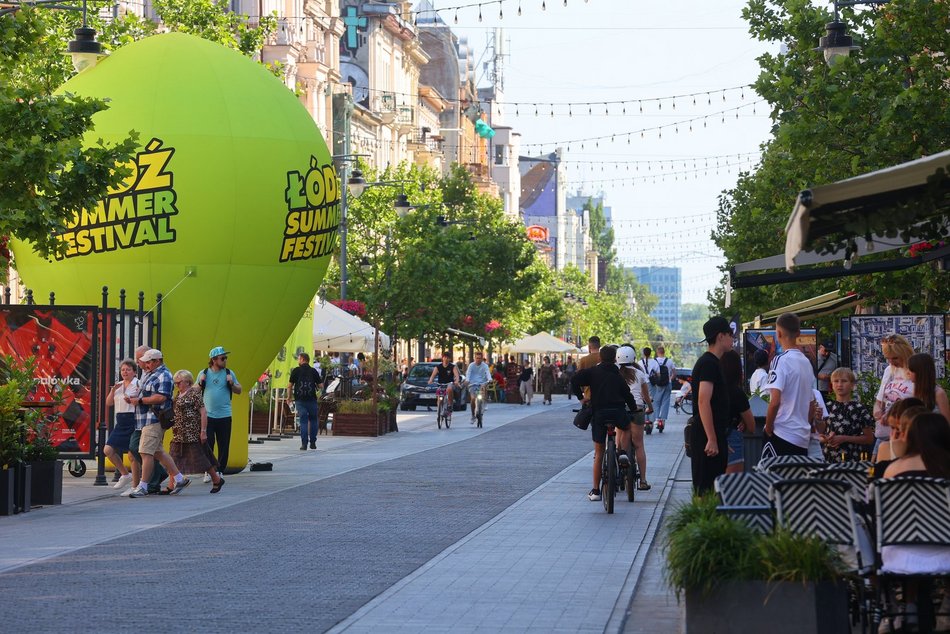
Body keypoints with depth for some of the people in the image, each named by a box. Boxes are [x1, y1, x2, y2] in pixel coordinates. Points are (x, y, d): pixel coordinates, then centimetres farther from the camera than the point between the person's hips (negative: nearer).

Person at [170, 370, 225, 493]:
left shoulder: (194, 393, -10)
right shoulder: (178, 395, 15)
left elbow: (203, 412, -14)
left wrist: (203, 431, -18)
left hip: (193, 434, -9)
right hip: (179, 434, 9)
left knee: (200, 458, -2)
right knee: (174, 459, 2)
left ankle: (217, 480, 13)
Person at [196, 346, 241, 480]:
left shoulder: (229, 373, 5)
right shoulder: (203, 373, 5)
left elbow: (239, 390, 10)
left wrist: (231, 384, -8)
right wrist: (200, 383, -8)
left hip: (224, 416, 1)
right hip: (207, 415, -1)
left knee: (224, 447, 2)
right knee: (207, 445, -3)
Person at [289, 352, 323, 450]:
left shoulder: (296, 371, 0)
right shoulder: (313, 371, 3)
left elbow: (290, 385, -1)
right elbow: (320, 385, 2)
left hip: (300, 399, -1)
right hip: (312, 399, 1)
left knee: (303, 421, 2)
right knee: (313, 420, 14)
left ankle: (304, 444, -5)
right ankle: (313, 443, 13)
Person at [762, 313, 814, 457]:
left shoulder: (781, 360, -12)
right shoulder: (806, 361, 11)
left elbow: (775, 401, -19)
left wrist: (768, 428, -7)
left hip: (782, 434, -7)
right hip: (803, 436, 7)